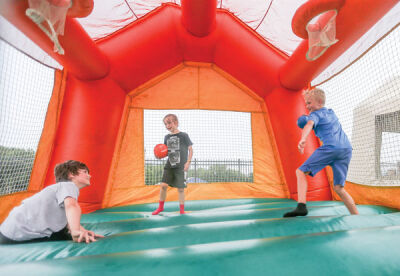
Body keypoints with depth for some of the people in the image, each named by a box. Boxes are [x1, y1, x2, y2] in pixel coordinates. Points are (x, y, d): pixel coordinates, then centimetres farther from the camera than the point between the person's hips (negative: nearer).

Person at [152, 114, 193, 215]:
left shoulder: (183, 135, -5)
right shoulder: (167, 137, 9)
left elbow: (190, 150, -2)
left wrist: (188, 162, -10)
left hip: (181, 166, -4)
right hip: (169, 165, 4)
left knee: (180, 188, 2)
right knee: (163, 185, -3)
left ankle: (182, 209, 21)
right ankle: (161, 207, 19)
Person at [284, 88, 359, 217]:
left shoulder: (315, 115, 7)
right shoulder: (331, 113, 30)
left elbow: (310, 124, -17)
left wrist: (303, 139, -35)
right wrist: (305, 120, 27)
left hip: (331, 147, -7)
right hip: (347, 148, 8)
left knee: (301, 172, -7)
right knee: (338, 188, 12)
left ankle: (301, 206, -22)